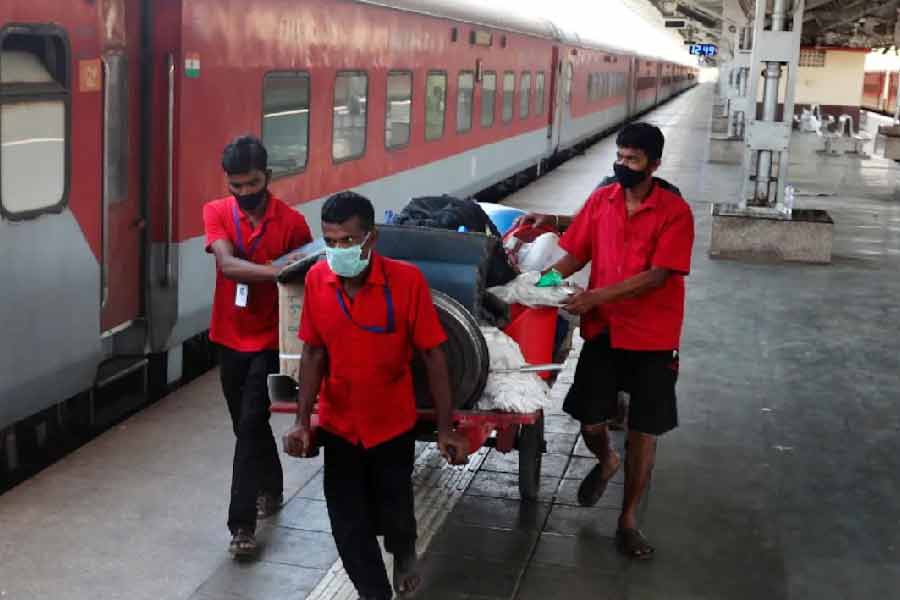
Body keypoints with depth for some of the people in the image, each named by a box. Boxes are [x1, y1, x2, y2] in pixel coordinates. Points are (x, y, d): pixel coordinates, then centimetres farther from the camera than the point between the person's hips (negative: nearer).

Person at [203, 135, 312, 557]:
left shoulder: (291, 222, -11)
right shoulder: (216, 213, -6)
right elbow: (227, 264, -22)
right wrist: (279, 272, -38)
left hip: (269, 341, -4)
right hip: (230, 338, 4)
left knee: (250, 427, -8)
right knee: (247, 425, 18)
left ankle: (242, 523, -2)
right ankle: (271, 489, 40)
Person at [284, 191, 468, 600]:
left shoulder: (406, 280, -21)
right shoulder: (316, 280, -12)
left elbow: (433, 355, -14)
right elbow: (314, 353, -2)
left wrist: (445, 429, -13)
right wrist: (302, 421, -9)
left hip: (393, 424, -2)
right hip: (339, 426, 2)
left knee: (392, 512, 14)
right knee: (348, 525, 9)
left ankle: (404, 553, 51)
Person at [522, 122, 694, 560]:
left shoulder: (675, 211, -12)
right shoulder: (600, 200, 0)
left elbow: (658, 275, -19)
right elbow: (575, 253, 7)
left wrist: (597, 296, -25)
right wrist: (545, 280, -12)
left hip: (653, 338, -3)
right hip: (603, 330, 3)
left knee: (643, 430, 5)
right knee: (590, 422, 5)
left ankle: (628, 520, 21)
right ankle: (606, 462, 41)